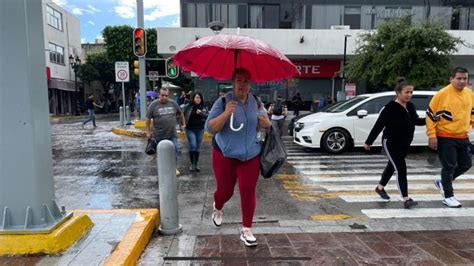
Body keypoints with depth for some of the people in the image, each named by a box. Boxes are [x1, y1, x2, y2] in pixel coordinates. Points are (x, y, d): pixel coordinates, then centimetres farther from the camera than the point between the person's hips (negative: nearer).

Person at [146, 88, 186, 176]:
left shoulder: (173, 103, 3)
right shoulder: (153, 105, -5)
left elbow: (180, 113, 18)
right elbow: (148, 119, -1)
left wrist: (183, 124, 20)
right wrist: (148, 132, -3)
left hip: (172, 133, 2)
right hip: (159, 135, -2)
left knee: (175, 149, -4)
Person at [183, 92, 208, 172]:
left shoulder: (203, 107, 2)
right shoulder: (188, 107, -5)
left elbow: (208, 116, -5)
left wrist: (201, 113, -19)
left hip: (200, 130, 3)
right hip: (190, 129, -3)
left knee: (198, 147, 9)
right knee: (193, 146, -12)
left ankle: (196, 165, 21)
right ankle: (192, 164, 6)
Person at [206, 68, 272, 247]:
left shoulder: (256, 102, 3)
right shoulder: (223, 102, -9)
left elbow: (267, 125, 14)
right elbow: (210, 128, -14)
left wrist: (266, 122, -11)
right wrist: (226, 114, -30)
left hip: (250, 155, 2)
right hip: (225, 155, -2)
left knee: (248, 191, -1)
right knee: (225, 190, 10)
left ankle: (246, 231, 15)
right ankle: (217, 209, 46)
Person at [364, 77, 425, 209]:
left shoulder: (410, 107, 3)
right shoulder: (390, 108, -19)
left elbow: (416, 121, 19)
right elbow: (378, 126, -16)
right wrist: (368, 142, -12)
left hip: (404, 144, 8)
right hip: (390, 143, -8)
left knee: (392, 166, 20)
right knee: (401, 168, -13)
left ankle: (380, 187, 41)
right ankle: (406, 199, -10)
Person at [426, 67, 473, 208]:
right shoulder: (442, 94, -15)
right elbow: (431, 115, -13)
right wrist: (432, 135, -15)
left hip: (463, 137, 7)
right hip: (445, 137, -7)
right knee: (449, 167, -2)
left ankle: (442, 183, 33)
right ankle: (448, 196, 12)